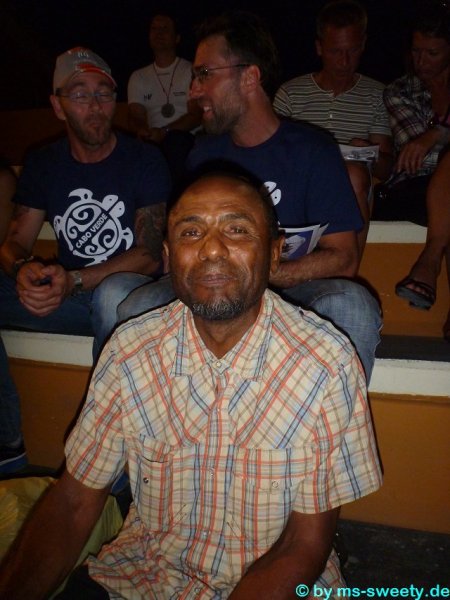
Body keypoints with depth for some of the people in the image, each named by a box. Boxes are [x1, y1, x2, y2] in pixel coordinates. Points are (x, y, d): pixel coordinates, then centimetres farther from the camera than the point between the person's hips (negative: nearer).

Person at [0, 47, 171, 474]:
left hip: (130, 293, -4)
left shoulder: (144, 161, -5)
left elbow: (149, 256, -13)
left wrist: (75, 280, -28)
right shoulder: (43, 164, 8)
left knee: (116, 294, -40)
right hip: (69, 294, 5)